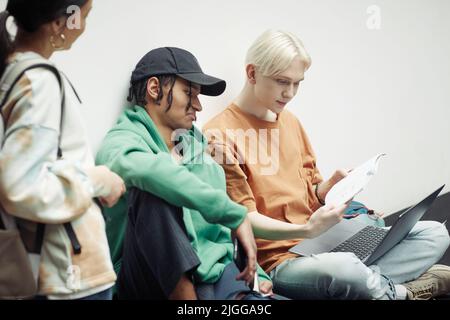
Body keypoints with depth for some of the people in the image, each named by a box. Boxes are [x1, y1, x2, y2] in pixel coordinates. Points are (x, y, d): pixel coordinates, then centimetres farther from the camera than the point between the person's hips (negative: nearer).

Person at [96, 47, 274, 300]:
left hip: (214, 274, 4)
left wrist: (255, 273, 8)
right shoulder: (121, 143, -3)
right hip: (152, 280, -3)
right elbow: (146, 170, -29)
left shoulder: (199, 148, 19)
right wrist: (236, 215, -30)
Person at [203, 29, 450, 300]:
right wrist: (306, 230, -28)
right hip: (277, 258, -7)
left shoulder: (290, 121, 14)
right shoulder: (220, 135, -10)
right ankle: (401, 292, -8)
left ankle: (379, 285, -21)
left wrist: (333, 185, -5)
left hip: (324, 240, 8)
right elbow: (243, 219, -14)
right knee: (341, 269, -39)